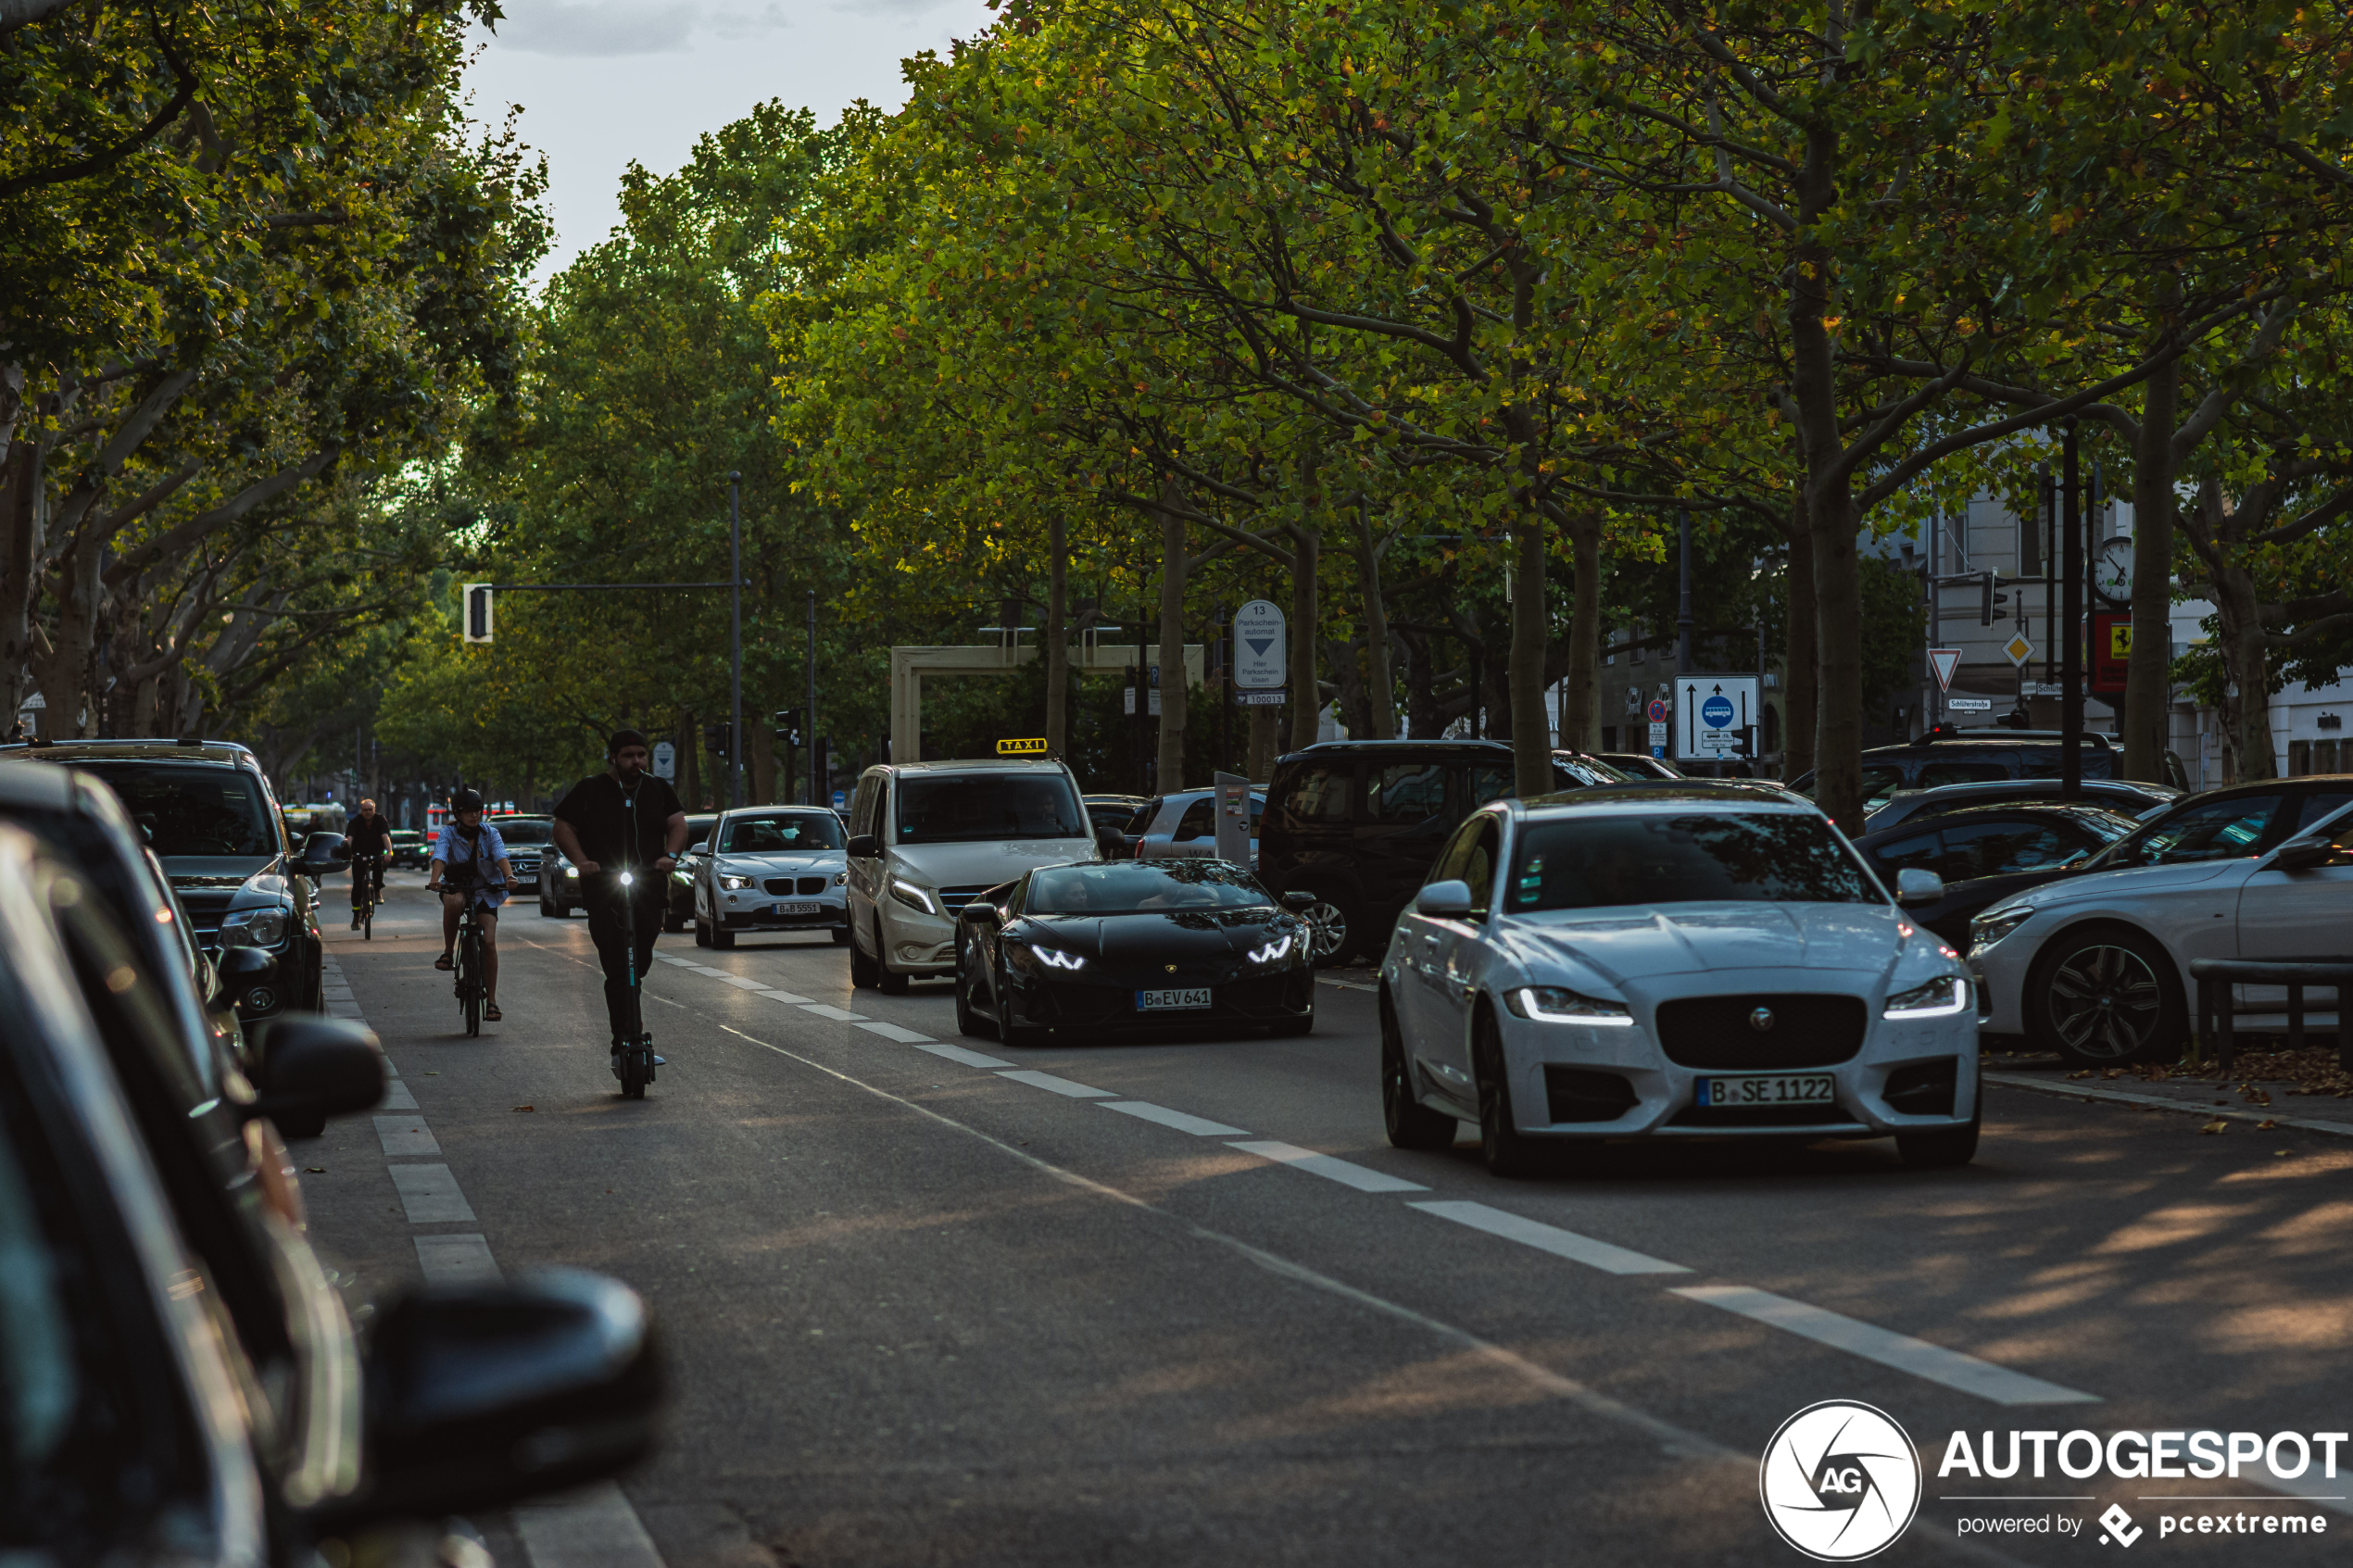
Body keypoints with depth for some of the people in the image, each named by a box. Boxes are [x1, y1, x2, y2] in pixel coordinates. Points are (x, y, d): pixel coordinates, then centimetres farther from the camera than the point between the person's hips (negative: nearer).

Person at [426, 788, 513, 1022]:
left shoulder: (489, 833, -4)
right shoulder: (449, 834, -9)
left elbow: (501, 856, -20)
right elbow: (440, 857, -26)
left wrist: (509, 876, -41)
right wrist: (434, 880, -46)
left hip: (485, 890, 1)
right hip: (457, 887, -1)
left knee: (489, 941, -13)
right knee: (454, 902, -40)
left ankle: (491, 1002, -6)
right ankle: (448, 952, -20)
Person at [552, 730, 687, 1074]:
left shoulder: (659, 790, 15)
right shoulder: (590, 790, 5)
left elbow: (677, 823, 8)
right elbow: (563, 827, 5)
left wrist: (671, 855, -12)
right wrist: (581, 861, -12)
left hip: (649, 890, 4)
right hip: (604, 890, -4)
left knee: (640, 961, 5)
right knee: (618, 969, -12)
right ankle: (624, 1045, -15)